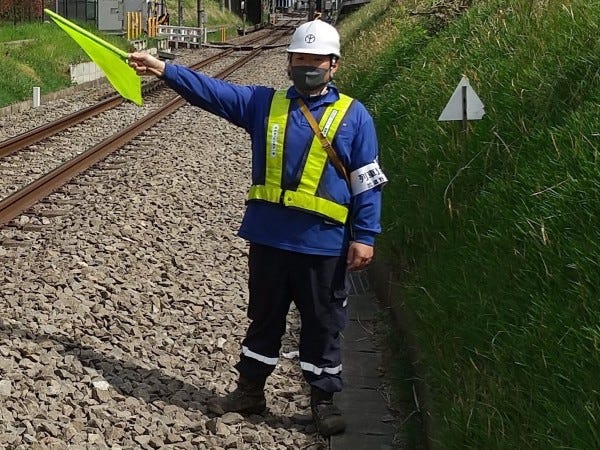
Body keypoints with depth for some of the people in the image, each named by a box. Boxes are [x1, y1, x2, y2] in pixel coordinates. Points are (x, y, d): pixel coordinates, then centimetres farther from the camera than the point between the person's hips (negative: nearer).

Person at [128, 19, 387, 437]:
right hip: (268, 237, 3)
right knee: (264, 318, 17)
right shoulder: (264, 104, 8)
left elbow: (367, 183, -3)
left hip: (323, 245, -3)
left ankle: (324, 401, 22)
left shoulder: (353, 115, -2)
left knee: (323, 325, 8)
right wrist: (163, 69, -2)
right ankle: (250, 391, 31)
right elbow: (212, 90, 6)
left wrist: (365, 237, -8)